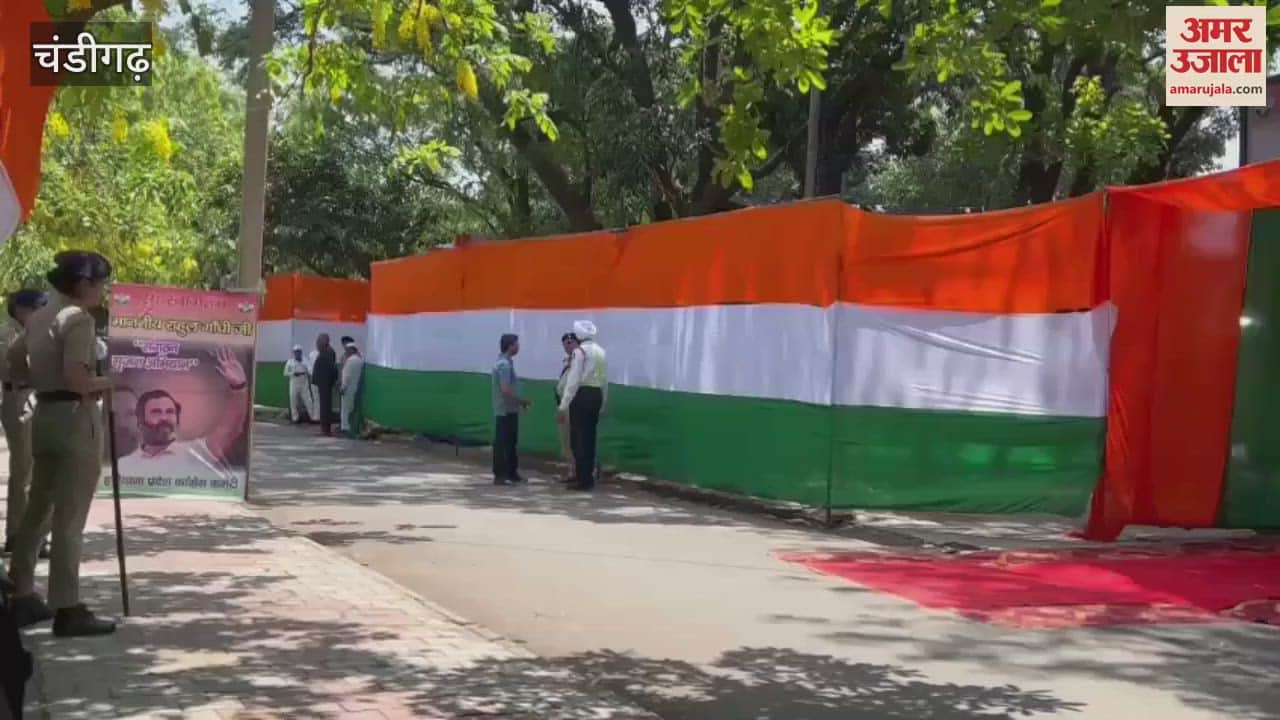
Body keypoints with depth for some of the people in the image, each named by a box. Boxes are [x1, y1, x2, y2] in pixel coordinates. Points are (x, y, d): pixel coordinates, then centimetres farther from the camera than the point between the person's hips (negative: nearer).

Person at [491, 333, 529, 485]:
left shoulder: (506, 362, 14)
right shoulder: (504, 364, -18)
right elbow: (505, 390, -24)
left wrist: (519, 402, 15)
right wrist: (522, 401, -14)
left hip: (509, 409, 10)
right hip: (505, 410, -10)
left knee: (510, 442, 14)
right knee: (502, 443, -6)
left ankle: (511, 472, 20)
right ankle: (499, 475, -3)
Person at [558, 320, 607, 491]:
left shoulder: (580, 351, -10)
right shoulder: (601, 352, 12)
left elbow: (573, 380, -14)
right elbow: (605, 380, 14)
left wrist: (564, 405, -13)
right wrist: (602, 404, 21)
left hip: (582, 395, -7)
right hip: (597, 395, 7)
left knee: (578, 438, -2)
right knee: (590, 437, 13)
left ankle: (582, 479, -1)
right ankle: (589, 477, 17)